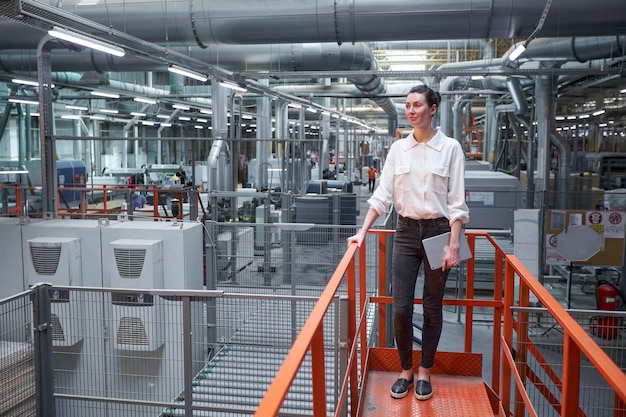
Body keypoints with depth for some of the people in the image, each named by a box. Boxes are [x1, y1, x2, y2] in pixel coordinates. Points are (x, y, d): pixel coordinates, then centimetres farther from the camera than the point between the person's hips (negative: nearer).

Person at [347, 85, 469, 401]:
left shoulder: (450, 147, -3)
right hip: (406, 232, 2)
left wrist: (454, 245, -11)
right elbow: (383, 193, 3)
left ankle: (425, 372, 24)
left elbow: (456, 201, -6)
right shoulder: (398, 148, 5)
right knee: (401, 307, 0)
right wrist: (363, 231, -4)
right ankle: (406, 370, 21)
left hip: (438, 230, -2)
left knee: (433, 307, 8)